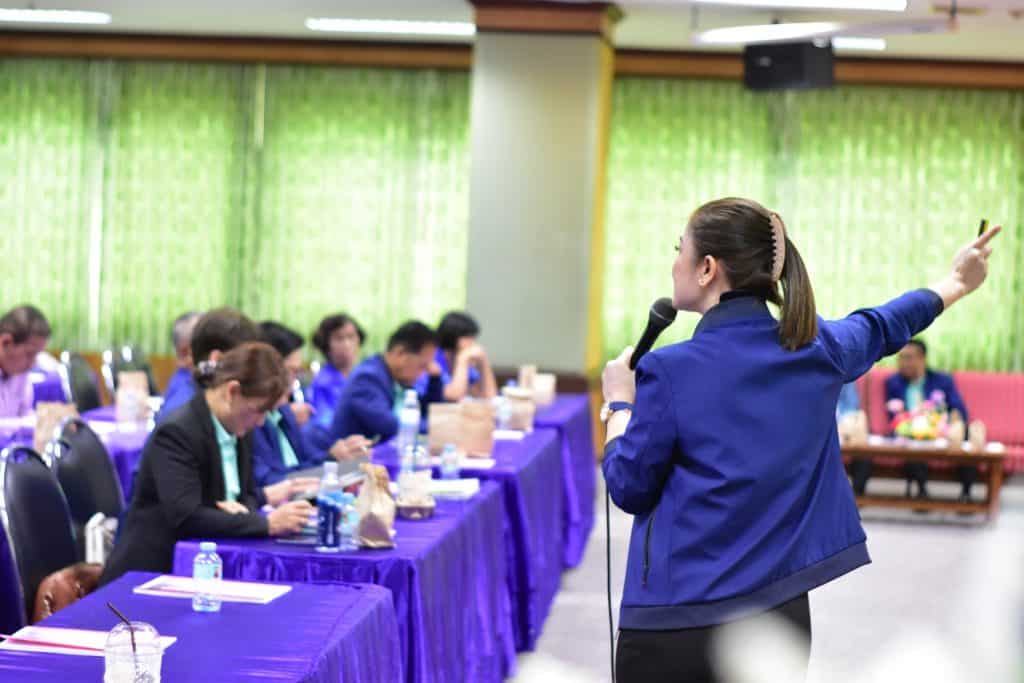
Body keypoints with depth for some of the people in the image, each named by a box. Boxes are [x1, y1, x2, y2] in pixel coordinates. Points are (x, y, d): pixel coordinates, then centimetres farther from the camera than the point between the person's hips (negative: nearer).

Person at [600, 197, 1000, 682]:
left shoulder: (670, 370, -14)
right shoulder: (818, 348, 3)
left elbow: (630, 488, -4)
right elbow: (882, 327, 25)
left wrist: (621, 404, 12)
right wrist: (956, 283, 43)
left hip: (677, 622, -5)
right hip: (781, 612, 5)